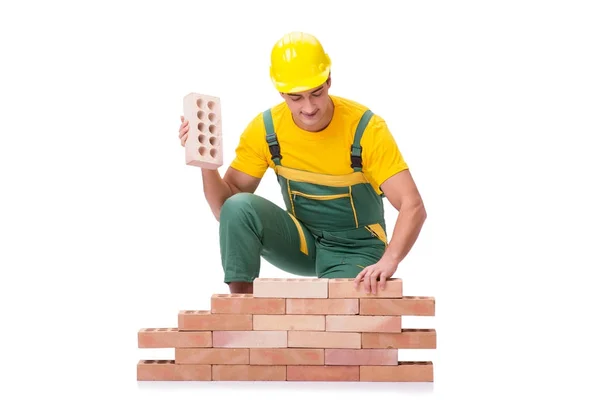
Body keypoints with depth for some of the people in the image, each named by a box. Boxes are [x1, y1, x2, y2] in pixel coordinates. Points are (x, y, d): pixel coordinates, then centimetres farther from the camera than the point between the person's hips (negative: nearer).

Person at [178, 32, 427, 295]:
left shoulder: (366, 128, -20)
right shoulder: (265, 129, -11)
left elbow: (413, 206, -25)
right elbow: (225, 207, -9)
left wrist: (388, 261, -43)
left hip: (355, 249, -3)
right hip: (301, 241, 3)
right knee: (239, 207, -25)